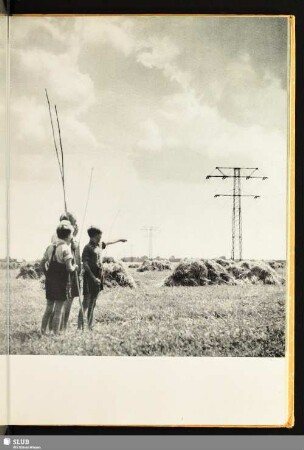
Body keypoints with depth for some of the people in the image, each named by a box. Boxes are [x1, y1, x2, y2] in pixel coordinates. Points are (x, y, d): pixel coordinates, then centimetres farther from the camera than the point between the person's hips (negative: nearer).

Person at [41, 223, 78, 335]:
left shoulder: (50, 247, 7)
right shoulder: (66, 248, -14)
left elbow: (43, 263, 11)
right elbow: (69, 268, -19)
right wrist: (74, 267, 1)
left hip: (49, 281, 7)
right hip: (61, 283, -6)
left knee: (49, 308, 17)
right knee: (58, 311, 2)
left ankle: (42, 332, 20)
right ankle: (55, 334, 6)